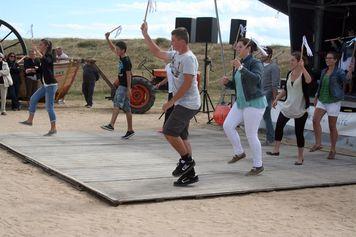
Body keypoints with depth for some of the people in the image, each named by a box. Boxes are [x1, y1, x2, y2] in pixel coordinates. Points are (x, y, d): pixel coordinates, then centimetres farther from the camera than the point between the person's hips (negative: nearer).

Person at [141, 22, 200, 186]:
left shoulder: (188, 58, -16)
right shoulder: (175, 55, 13)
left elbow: (187, 84, -21)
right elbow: (157, 52, 25)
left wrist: (171, 102, -17)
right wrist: (145, 34, 23)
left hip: (188, 104, -10)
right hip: (181, 104, 10)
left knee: (169, 132, -12)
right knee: (181, 137, 9)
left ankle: (186, 160, 2)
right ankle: (190, 174, 12)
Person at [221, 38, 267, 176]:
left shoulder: (256, 63, -12)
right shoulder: (239, 64, 12)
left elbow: (256, 79, -32)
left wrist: (241, 68, -37)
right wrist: (227, 82, 1)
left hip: (254, 103, -8)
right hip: (240, 102, 8)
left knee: (251, 135, -5)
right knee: (227, 125, -3)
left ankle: (258, 165, 8)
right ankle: (239, 153, 14)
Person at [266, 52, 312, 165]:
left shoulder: (303, 74, -11)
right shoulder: (289, 74, 8)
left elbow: (309, 80, -37)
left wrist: (302, 67, -39)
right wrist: (277, 99, 14)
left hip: (300, 109, -6)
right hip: (287, 106, 6)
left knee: (299, 132, 0)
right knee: (279, 126, 2)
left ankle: (300, 156, 13)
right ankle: (276, 150, 15)